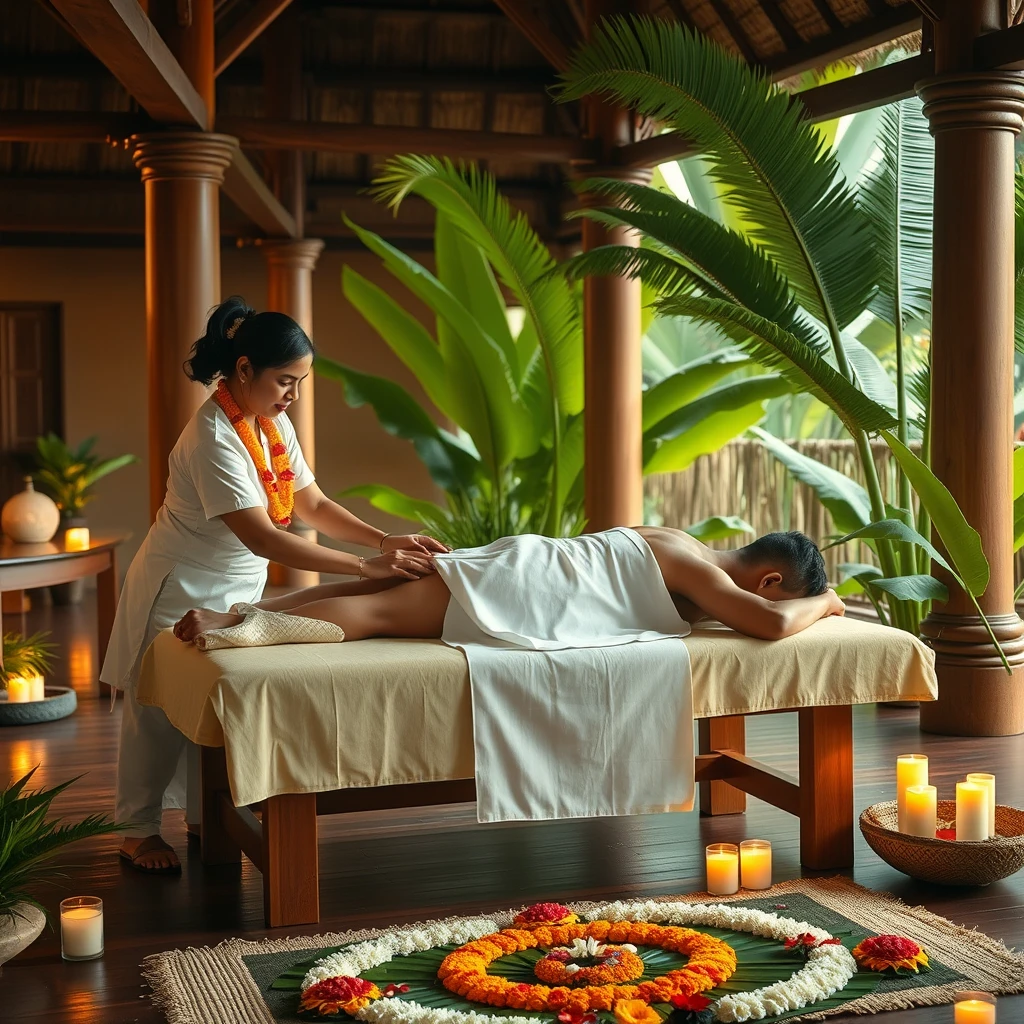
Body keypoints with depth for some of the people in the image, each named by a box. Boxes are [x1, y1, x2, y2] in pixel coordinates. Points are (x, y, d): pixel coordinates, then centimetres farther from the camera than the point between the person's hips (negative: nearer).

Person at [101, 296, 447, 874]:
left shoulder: (274, 424, -1)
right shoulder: (213, 440, -29)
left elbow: (314, 506, 1)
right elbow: (261, 538, -35)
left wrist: (387, 541, -14)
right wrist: (365, 567, -38)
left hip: (234, 593, 7)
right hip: (182, 593, -7)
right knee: (160, 717, 6)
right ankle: (140, 832, 21)